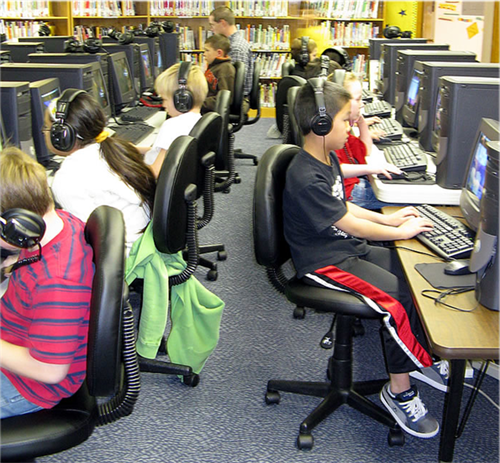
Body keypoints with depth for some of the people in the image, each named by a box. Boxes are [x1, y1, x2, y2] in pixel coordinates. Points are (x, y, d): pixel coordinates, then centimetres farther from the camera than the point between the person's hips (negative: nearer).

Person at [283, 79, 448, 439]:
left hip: (349, 248, 10)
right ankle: (400, 391, -6)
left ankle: (424, 356, 11)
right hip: (325, 262, -9)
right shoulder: (306, 179, -25)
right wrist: (401, 232, -10)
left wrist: (387, 218, 12)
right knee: (399, 298, -21)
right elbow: (348, 224, -20)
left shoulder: (328, 158, 7)